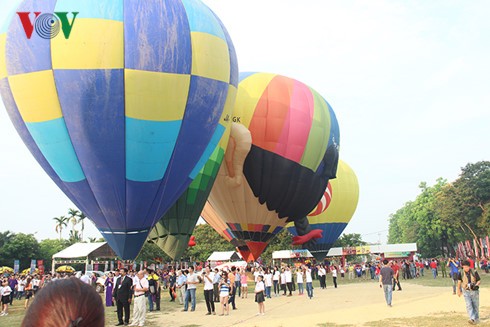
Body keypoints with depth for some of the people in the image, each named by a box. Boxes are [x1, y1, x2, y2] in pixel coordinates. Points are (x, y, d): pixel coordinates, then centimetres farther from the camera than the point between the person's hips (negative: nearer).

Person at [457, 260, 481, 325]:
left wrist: (475, 285, -21)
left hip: (475, 291, 0)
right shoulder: (461, 273, -4)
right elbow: (459, 282, 8)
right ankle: (472, 319, -18)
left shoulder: (474, 272, -7)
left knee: (476, 305, 12)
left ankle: (476, 319, 28)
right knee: (469, 305, -12)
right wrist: (459, 290, 13)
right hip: (466, 291, 0)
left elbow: (479, 281, -2)